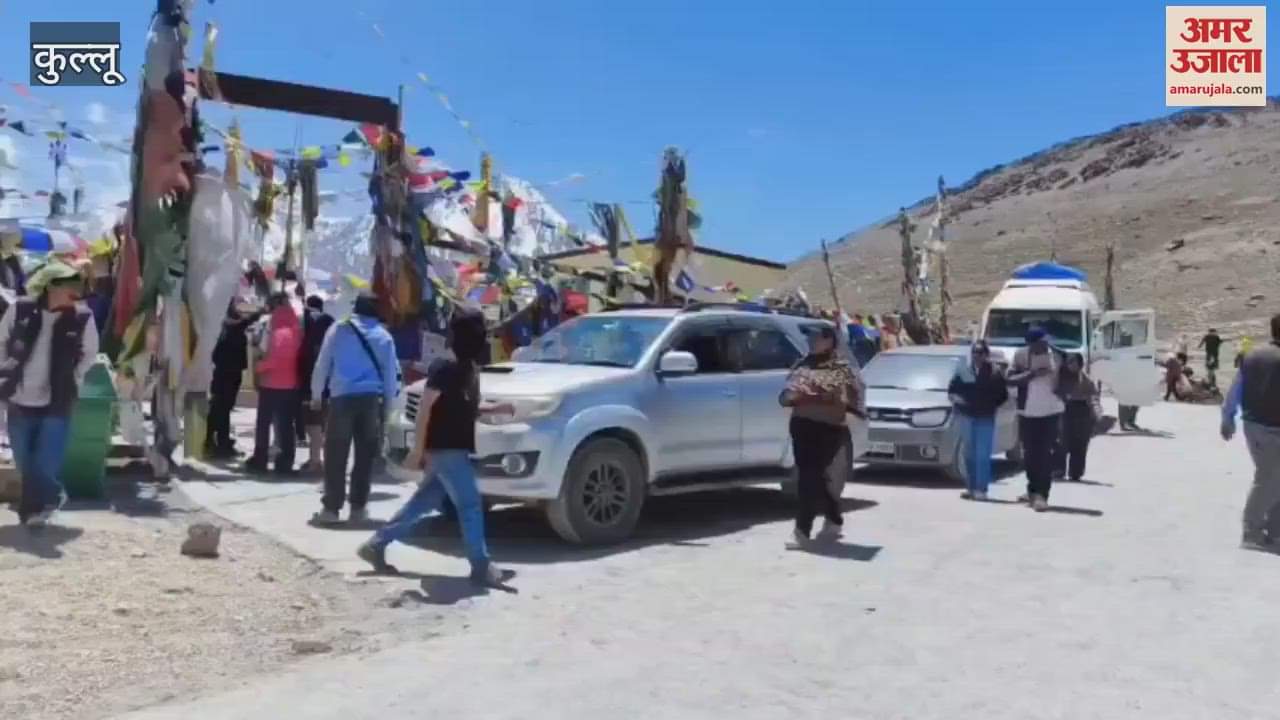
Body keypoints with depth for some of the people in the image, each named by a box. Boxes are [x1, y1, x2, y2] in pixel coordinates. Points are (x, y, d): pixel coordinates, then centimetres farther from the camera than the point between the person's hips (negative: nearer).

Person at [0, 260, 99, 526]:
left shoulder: (82, 317, -9)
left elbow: (90, 354, 8)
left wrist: (72, 379, 6)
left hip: (57, 404, -2)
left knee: (45, 464, -7)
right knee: (25, 464, 12)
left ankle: (33, 509, 14)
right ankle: (51, 496, 36)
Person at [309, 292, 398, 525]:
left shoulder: (338, 330, 5)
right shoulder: (384, 336, 9)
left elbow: (322, 364, 6)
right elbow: (390, 374, 8)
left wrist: (316, 395, 17)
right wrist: (388, 405, 15)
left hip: (342, 397, -1)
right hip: (372, 399, 2)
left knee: (336, 455, 2)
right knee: (365, 456, 8)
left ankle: (331, 508, 1)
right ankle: (358, 508, 10)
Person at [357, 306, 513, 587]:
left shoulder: (468, 369, 13)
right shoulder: (446, 367, -15)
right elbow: (425, 407, -19)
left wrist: (496, 409, 9)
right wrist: (418, 449, -21)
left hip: (454, 448, 9)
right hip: (445, 449, -9)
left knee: (423, 503, 15)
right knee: (470, 505, -5)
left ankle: (376, 545, 24)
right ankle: (482, 567, 2)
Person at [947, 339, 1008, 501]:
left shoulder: (994, 372, 0)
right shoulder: (963, 370, 6)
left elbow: (1003, 395, 4)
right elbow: (952, 389, 11)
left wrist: (991, 405, -6)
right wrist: (956, 399, -7)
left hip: (986, 418, -3)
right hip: (968, 417, 3)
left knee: (983, 455, -5)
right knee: (969, 454, 8)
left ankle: (981, 489, -3)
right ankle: (971, 488, 16)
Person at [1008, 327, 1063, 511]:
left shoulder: (1057, 355, -3)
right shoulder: (1021, 355, -5)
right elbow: (1010, 379, -8)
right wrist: (1031, 374, -20)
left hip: (1051, 410, -1)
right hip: (1027, 411, 1)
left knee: (1046, 454, -7)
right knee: (1030, 453, 10)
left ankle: (1041, 494, -10)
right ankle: (1033, 490, 24)